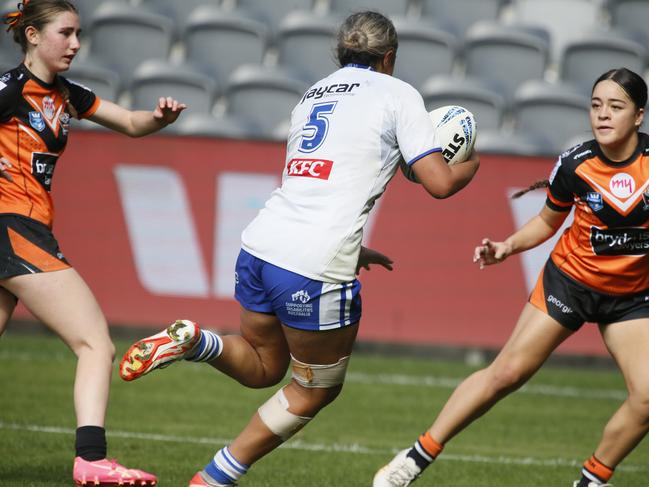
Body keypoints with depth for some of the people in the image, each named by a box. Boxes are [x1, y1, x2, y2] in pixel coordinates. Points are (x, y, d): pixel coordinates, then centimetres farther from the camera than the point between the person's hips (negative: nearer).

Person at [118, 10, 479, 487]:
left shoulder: (313, 95, 23)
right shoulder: (396, 93, 3)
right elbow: (440, 182, -2)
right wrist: (470, 165, 20)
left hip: (260, 246, 7)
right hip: (316, 269, -7)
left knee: (262, 367, 27)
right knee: (317, 388, 13)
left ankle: (192, 341, -4)